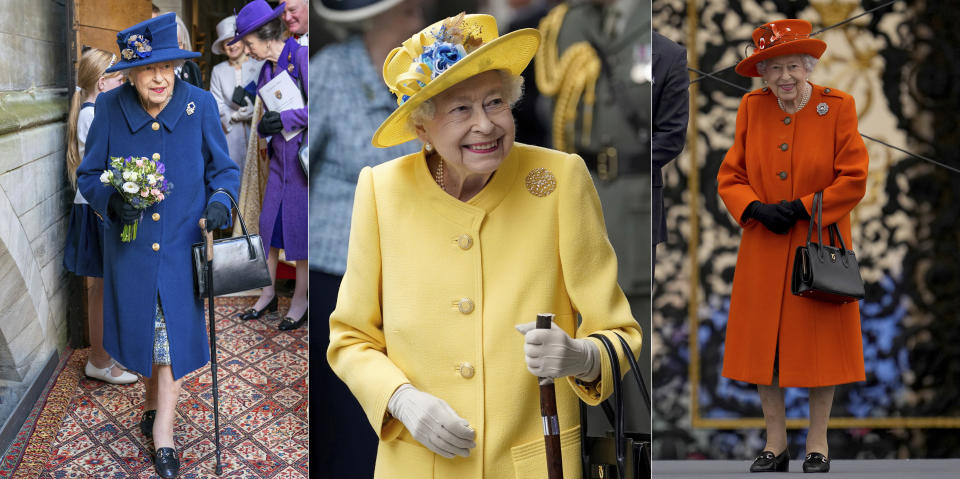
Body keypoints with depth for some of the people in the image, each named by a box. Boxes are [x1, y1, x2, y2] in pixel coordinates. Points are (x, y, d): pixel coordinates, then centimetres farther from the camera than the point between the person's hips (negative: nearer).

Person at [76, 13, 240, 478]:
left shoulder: (199, 105, -9)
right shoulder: (109, 108, -9)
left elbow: (224, 169, 3)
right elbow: (88, 175, 0)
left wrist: (219, 202, -17)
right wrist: (111, 201, -21)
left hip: (182, 243, -1)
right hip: (130, 244, 1)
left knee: (175, 332, 2)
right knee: (142, 329, 16)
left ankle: (162, 432, 14)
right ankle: (155, 399, 42)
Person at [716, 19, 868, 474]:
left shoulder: (837, 107, -6)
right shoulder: (752, 108, 3)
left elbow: (854, 180, -8)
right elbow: (730, 176, 4)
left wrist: (802, 208, -15)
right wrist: (757, 209, -14)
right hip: (764, 249, 3)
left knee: (820, 345, 4)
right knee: (763, 347, 5)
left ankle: (817, 444, 17)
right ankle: (775, 444, 17)